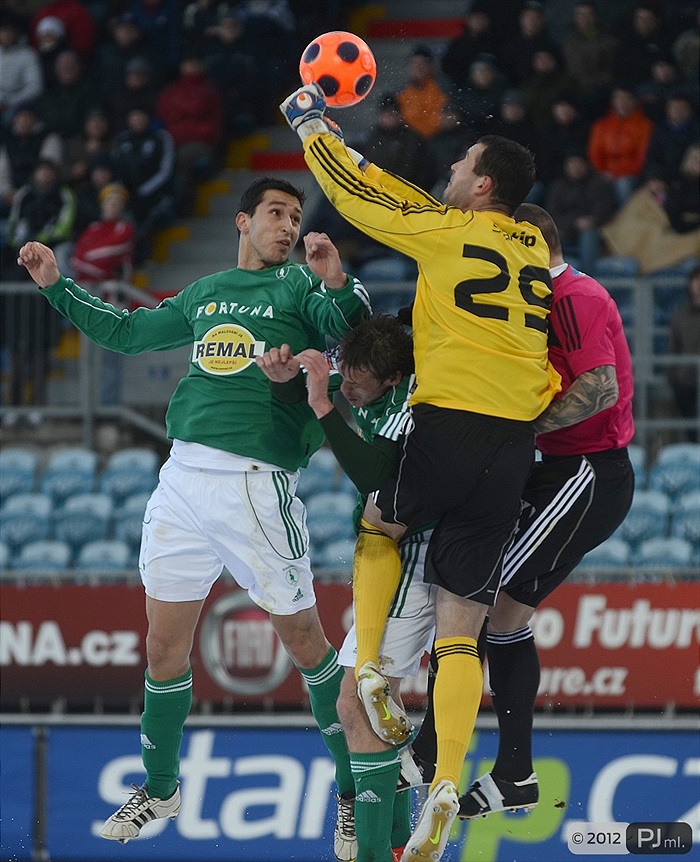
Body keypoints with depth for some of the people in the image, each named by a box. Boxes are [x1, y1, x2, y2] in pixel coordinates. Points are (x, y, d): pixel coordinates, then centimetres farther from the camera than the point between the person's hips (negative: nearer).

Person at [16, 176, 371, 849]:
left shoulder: (299, 287, 4)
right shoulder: (204, 294, 18)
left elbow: (347, 327, -16)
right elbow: (126, 332, 30)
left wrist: (337, 283, -34)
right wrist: (57, 287, 28)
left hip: (257, 483, -5)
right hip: (182, 477, 5)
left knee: (303, 639, 0)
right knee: (164, 642, 9)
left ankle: (355, 785, 12)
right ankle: (159, 788, 24)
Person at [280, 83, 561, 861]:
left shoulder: (449, 232, 0)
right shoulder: (535, 248, 15)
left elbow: (359, 201, 11)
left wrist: (311, 128, 26)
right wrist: (349, 153, 35)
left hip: (448, 424, -4)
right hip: (515, 443, 4)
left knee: (379, 526, 30)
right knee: (461, 628, 2)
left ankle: (368, 669, 13)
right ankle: (447, 784, -11)